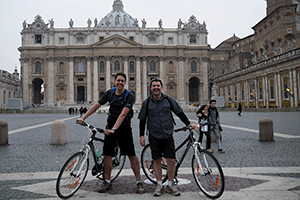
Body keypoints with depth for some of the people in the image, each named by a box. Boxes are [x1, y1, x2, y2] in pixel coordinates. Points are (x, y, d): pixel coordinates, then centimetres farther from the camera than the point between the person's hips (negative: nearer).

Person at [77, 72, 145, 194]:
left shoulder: (129, 96, -12)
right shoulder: (109, 93, 2)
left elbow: (123, 114, -23)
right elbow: (96, 105, 6)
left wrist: (114, 129, -32)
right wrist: (83, 118, 1)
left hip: (124, 129, -4)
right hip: (110, 127, 4)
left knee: (132, 155, -3)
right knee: (107, 154, 4)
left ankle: (139, 182, 7)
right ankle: (107, 182, 18)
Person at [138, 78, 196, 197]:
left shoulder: (168, 100, 3)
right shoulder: (147, 103, 3)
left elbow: (179, 113, 10)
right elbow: (142, 120, 8)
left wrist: (188, 123, 3)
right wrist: (142, 135, 3)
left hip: (168, 135, 0)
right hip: (154, 136, 0)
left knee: (171, 160, -3)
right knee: (157, 161, 6)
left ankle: (170, 185, 14)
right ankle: (159, 185, 19)